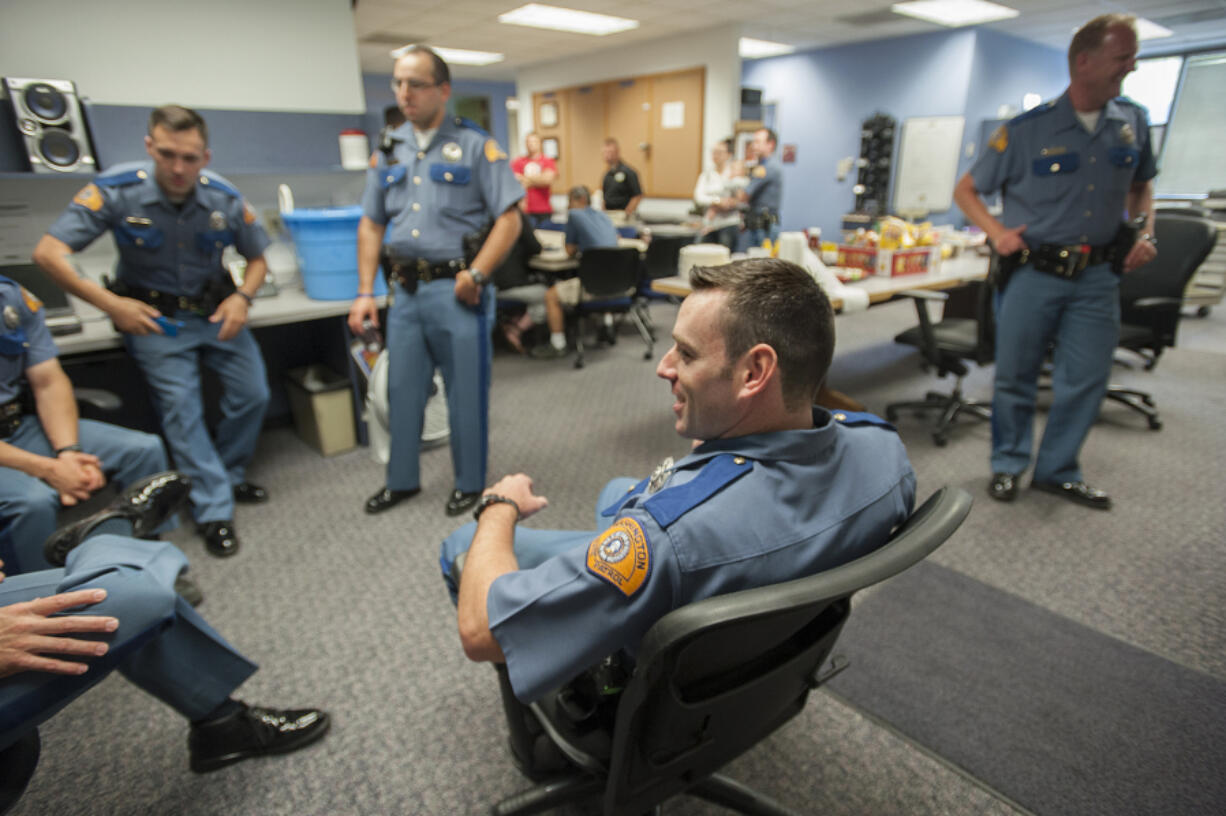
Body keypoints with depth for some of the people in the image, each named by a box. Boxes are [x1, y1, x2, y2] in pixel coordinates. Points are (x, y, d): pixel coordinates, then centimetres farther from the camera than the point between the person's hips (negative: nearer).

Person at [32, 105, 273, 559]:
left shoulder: (225, 199, -10)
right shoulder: (117, 190, -17)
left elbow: (256, 258, 4)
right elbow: (48, 252, -16)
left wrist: (243, 297, -15)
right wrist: (112, 305, -25)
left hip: (215, 311, 3)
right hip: (152, 317, -3)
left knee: (253, 393, -4)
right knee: (180, 406, -14)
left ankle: (230, 476, 21)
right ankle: (214, 511, -7)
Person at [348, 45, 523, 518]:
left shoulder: (476, 146, -1)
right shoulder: (388, 152, 13)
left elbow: (509, 219, -8)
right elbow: (370, 224, 14)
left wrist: (476, 275, -17)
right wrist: (365, 292, 6)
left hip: (456, 291, -5)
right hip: (405, 290, 5)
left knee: (466, 392, 5)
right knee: (402, 390, 13)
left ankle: (470, 483, 23)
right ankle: (402, 480, 31)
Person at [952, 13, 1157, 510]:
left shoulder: (1133, 123, 6)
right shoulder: (1026, 130, -8)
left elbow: (1141, 186, 20)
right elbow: (965, 190, -1)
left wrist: (1146, 231, 4)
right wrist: (996, 231, -16)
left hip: (1098, 277, 4)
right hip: (1034, 273, -4)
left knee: (1086, 380, 7)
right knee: (1014, 376, 5)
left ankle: (1057, 471, 23)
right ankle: (1008, 465, 23)